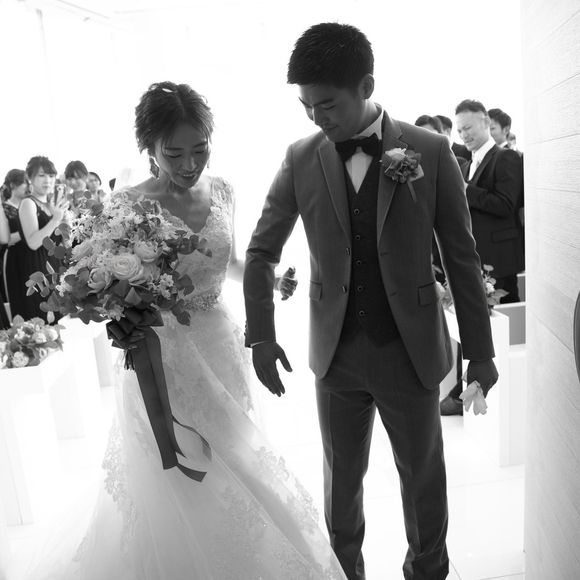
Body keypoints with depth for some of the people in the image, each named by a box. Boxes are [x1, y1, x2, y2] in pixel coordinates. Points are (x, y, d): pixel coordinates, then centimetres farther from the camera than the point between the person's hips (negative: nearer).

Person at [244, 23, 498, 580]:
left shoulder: (430, 151, -8)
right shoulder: (300, 158, -4)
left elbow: (461, 256, -4)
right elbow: (261, 252, 3)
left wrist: (480, 351, -1)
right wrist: (261, 336, -3)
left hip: (411, 350, -1)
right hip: (336, 352, 2)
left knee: (423, 476, 17)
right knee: (341, 477, 18)